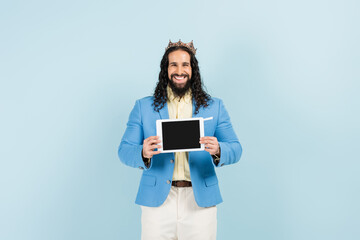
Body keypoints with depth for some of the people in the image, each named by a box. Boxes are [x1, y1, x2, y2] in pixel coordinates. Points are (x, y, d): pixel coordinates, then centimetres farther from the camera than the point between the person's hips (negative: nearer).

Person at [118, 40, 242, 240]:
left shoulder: (215, 107, 6)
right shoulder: (143, 107, 5)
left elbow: (235, 149, 2)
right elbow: (124, 150, 0)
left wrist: (217, 150, -22)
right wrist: (144, 153, -22)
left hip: (201, 201, 1)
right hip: (157, 200, 0)